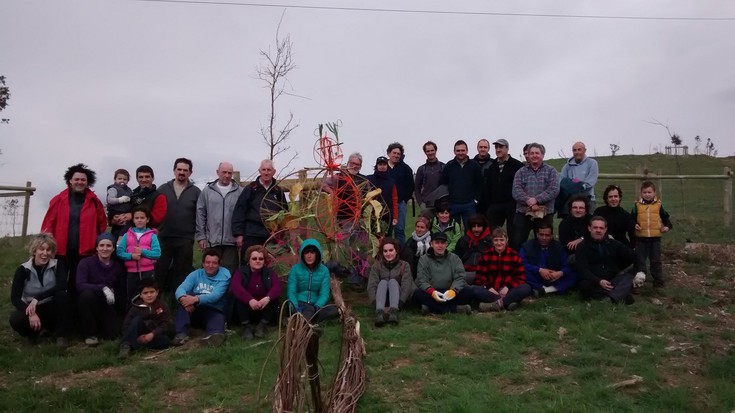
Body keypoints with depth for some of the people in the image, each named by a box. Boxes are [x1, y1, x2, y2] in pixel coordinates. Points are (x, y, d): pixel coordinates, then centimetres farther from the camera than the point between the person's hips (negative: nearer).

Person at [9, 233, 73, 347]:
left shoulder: (58, 265, -7)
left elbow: (62, 286, -24)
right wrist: (31, 313, -31)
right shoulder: (23, 269, -7)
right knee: (16, 318, -32)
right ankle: (37, 329, 2)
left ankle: (62, 334, -16)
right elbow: (14, 298, -15)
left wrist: (37, 298, -33)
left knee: (62, 295, -31)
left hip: (52, 309, 0)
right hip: (33, 310, 0)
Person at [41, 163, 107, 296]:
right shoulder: (59, 200, 2)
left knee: (77, 285, 9)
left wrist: (96, 243, 4)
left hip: (84, 251, 0)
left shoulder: (94, 201, 4)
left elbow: (102, 223, 8)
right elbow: (49, 224, 0)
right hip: (61, 250, 0)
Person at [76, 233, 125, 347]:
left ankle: (100, 326, 19)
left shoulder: (118, 266, -2)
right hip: (89, 304, -2)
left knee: (113, 333, -20)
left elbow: (122, 291, 6)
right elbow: (80, 285, -27)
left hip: (108, 306, 2)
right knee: (87, 294, -35)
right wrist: (102, 288, -35)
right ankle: (89, 333, -16)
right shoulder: (86, 262, -11)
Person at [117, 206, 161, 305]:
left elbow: (157, 253, -8)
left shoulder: (152, 235, 0)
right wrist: (131, 256, -17)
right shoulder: (127, 235, 6)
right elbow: (119, 252, -2)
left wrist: (143, 251, -17)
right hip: (132, 272, 2)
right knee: (131, 298, 13)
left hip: (148, 271, -2)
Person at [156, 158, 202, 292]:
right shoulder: (163, 189, 7)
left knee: (182, 274, 7)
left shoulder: (196, 192, 3)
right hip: (163, 238, 1)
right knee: (159, 271, 5)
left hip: (185, 241, -1)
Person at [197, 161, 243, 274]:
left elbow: (244, 214, 1)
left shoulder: (239, 191, 1)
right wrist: (200, 236, 1)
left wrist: (241, 234, -5)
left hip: (231, 241, -1)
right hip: (211, 241, 1)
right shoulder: (207, 190, 5)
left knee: (230, 272, 3)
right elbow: (200, 214, 5)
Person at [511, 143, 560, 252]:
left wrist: (537, 199, -19)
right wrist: (529, 201, -20)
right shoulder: (521, 172, 10)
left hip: (545, 214, 0)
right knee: (516, 244, -1)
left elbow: (554, 190, -7)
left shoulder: (551, 171, 7)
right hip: (523, 214, 1)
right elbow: (516, 191, -4)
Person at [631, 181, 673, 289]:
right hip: (640, 237, -1)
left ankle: (658, 281, 17)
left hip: (655, 237, 1)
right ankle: (640, 274, 7)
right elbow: (632, 218, 5)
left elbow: (666, 217, 14)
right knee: (639, 259, 2)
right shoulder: (637, 205, 0)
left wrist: (667, 226, -1)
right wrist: (634, 225, -14)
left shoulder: (658, 205, 3)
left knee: (656, 260, 9)